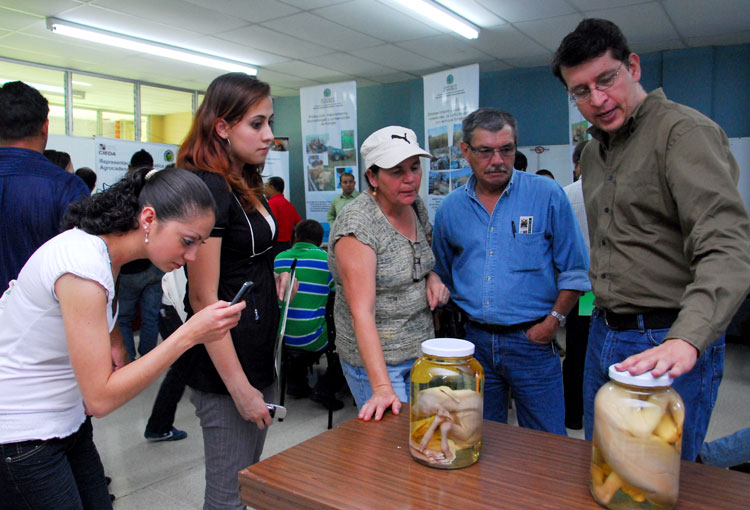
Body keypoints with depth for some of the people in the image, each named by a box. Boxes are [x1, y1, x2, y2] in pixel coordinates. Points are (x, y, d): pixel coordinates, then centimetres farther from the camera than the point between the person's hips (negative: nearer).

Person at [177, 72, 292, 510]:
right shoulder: (208, 189, -17)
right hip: (227, 364, -9)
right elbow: (203, 299, -20)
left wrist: (272, 278, 6)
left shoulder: (249, 187, 12)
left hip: (260, 354, 9)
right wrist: (240, 388, -18)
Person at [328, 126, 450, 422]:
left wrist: (433, 277, -3)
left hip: (421, 350, 7)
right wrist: (382, 387, -33)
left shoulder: (416, 207, 2)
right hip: (375, 357, -7)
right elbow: (362, 311, -27)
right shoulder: (357, 225, -21)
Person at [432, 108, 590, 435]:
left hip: (531, 339, -3)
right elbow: (442, 278, 16)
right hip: (475, 340, 3)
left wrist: (554, 320, -9)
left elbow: (574, 271, -2)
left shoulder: (547, 195, -5)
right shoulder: (450, 208, 5)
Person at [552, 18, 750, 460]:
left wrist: (686, 340, -40)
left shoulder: (686, 132, -14)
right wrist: (605, 317, 12)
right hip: (604, 336, 8)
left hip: (672, 345, -8)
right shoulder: (593, 153, 13)